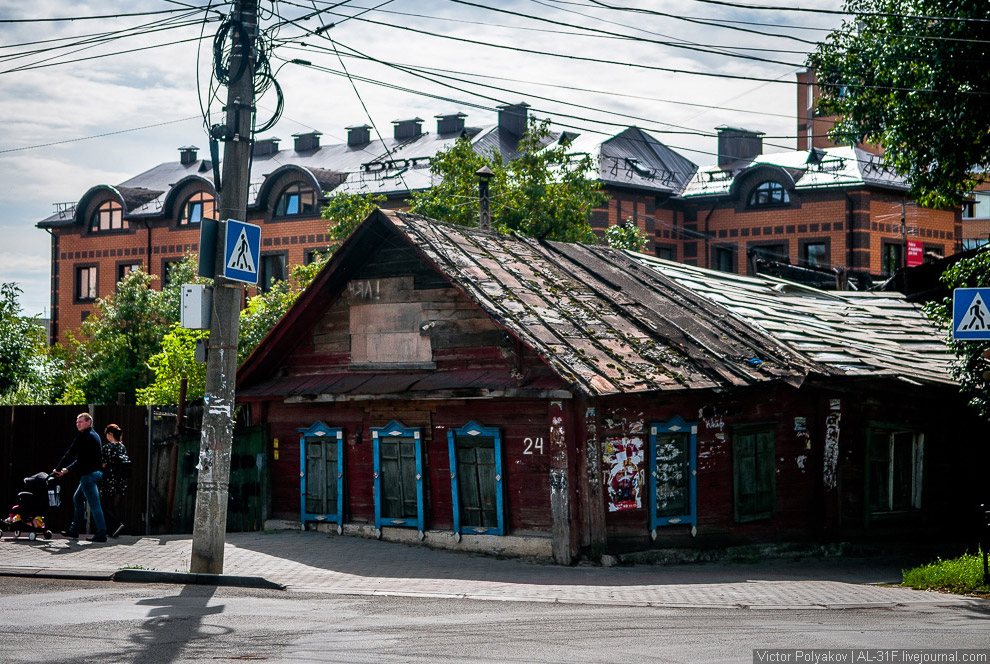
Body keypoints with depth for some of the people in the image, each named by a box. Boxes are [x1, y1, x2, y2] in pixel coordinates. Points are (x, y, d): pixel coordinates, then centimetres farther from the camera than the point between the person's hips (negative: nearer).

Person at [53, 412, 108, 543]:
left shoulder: (84, 436, -12)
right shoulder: (95, 435, 18)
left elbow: (70, 454, -12)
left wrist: (57, 469, -2)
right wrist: (67, 469, 20)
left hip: (89, 474, -10)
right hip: (97, 472, 10)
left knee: (94, 504, -10)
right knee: (78, 498, 21)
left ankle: (101, 534, -11)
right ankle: (74, 530, 25)